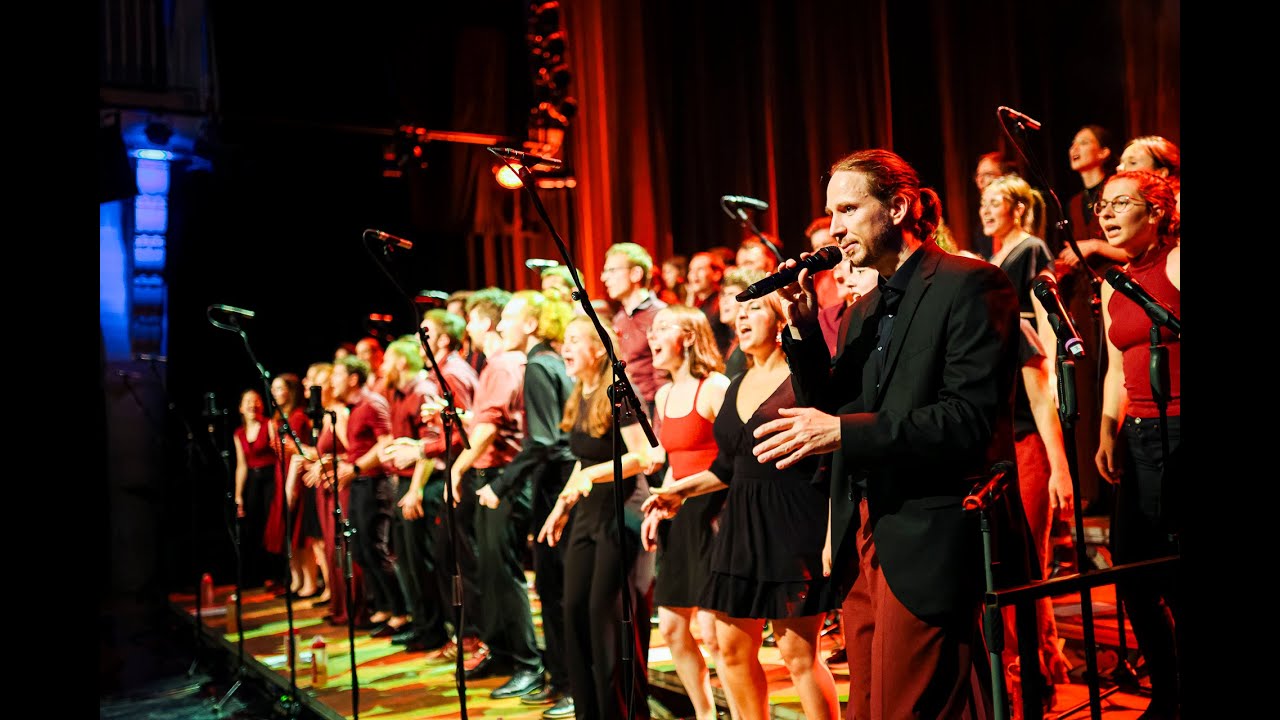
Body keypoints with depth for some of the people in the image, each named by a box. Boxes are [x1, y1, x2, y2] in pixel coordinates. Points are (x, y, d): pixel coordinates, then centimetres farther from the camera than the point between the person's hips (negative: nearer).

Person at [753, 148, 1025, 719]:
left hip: (928, 549, -8)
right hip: (863, 542, 8)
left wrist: (844, 432, -22)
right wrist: (802, 329, 2)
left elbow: (973, 418, -17)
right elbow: (827, 413, 14)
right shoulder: (864, 311, 17)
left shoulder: (970, 285, -7)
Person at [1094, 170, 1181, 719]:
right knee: (1132, 570, 7)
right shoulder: (1112, 284, 14)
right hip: (1140, 437, 7)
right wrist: (1108, 429, 9)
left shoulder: (1174, 261, -6)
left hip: (1176, 429, -6)